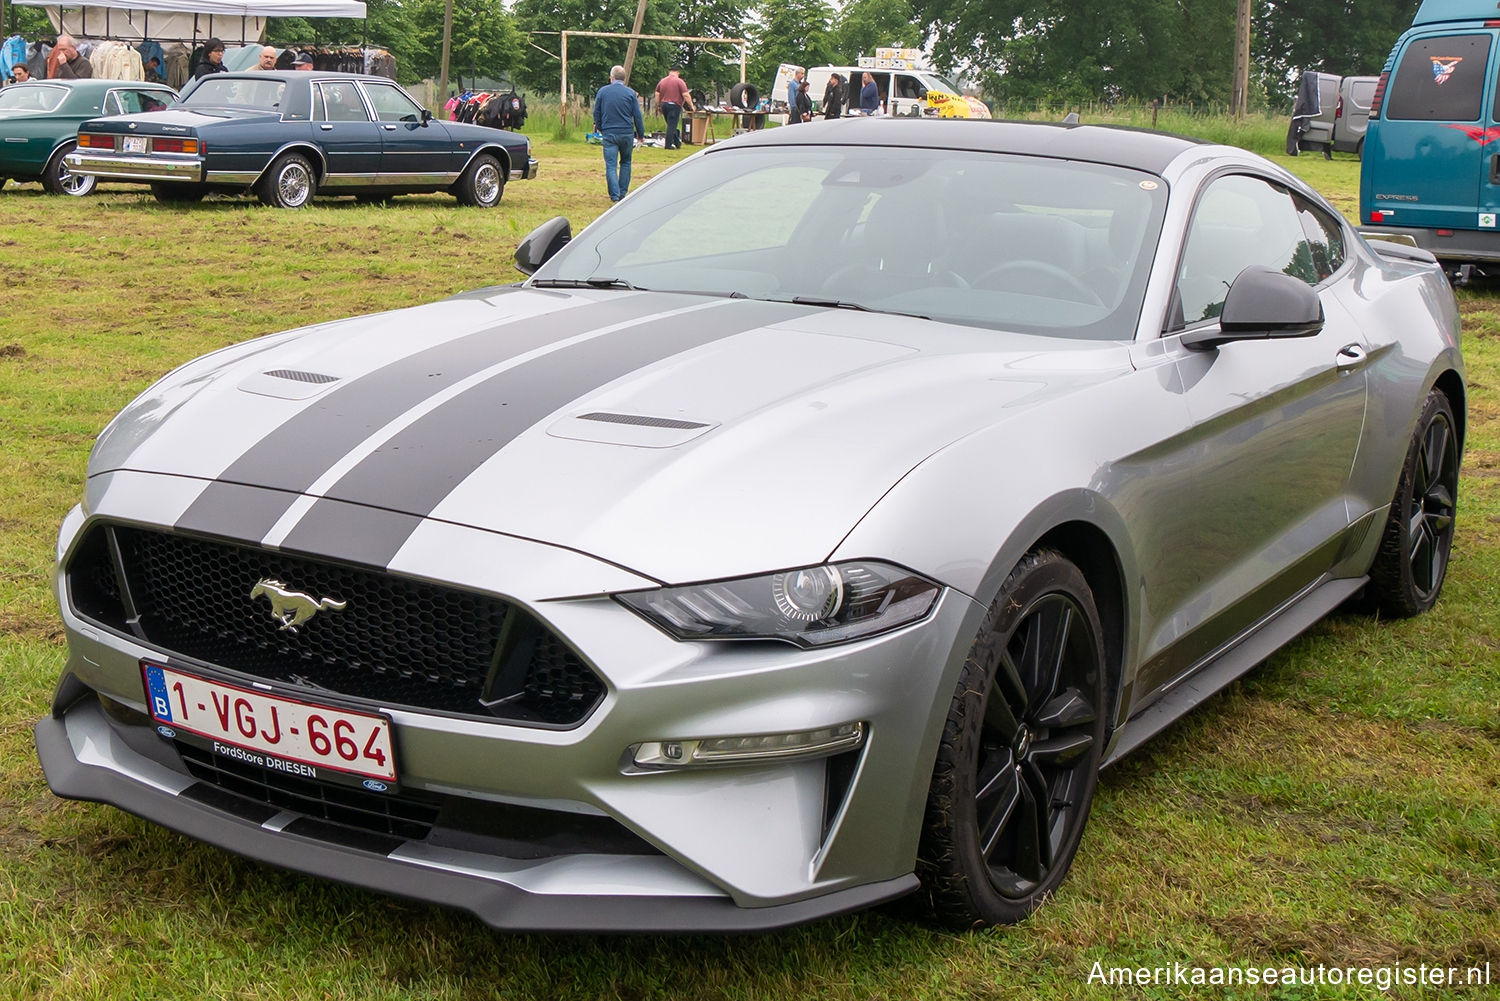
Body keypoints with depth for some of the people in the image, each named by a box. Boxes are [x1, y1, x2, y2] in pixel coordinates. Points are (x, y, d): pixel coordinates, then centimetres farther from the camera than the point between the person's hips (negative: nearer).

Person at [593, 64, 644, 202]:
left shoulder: (602, 91, 1)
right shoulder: (630, 93, -1)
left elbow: (596, 113, 10)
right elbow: (637, 116, 1)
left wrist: (599, 128, 25)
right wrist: (640, 134, 10)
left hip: (609, 133, -1)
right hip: (627, 133, 1)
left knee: (610, 165, 0)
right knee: (626, 162, 17)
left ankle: (614, 195, -9)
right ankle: (623, 192, 17)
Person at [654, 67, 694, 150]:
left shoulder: (662, 81, 11)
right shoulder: (679, 81, -6)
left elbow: (657, 95, 10)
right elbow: (685, 95, -11)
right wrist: (691, 106, -5)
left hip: (664, 105, 5)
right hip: (674, 105, -5)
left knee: (671, 125, 13)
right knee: (672, 125, -4)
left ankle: (677, 142, 15)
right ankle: (669, 145, -6)